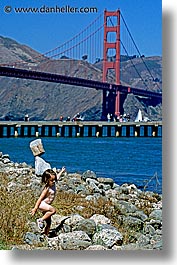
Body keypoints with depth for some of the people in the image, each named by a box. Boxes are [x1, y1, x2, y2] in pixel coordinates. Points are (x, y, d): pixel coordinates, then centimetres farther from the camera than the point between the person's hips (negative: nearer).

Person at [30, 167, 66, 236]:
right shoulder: (47, 188, -21)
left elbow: (57, 177, 25)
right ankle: (41, 220, -22)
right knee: (53, 210, -32)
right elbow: (40, 198, -23)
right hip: (42, 204, -9)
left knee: (48, 222, 8)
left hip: (46, 205, 9)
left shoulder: (53, 184, 2)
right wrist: (35, 208, -25)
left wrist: (61, 171, 39)